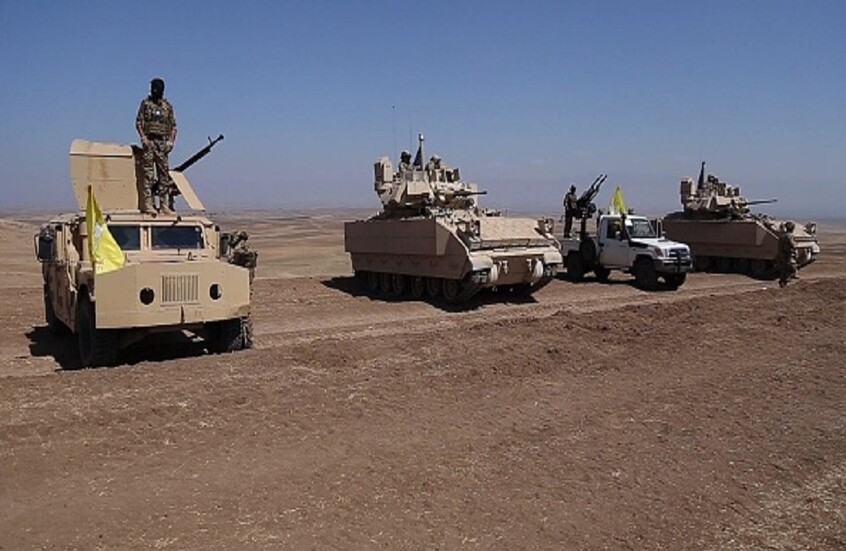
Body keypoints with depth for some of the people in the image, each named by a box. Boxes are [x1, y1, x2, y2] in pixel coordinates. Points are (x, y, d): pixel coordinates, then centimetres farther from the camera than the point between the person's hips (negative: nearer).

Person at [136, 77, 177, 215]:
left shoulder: (168, 106, 12)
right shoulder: (145, 103, 6)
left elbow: (173, 126, 13)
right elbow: (138, 122, 2)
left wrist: (171, 141, -1)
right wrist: (143, 137, -11)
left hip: (162, 142, 3)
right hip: (149, 141, -3)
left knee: (164, 173, 3)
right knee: (148, 173, -7)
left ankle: (164, 205, 6)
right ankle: (147, 204, -8)